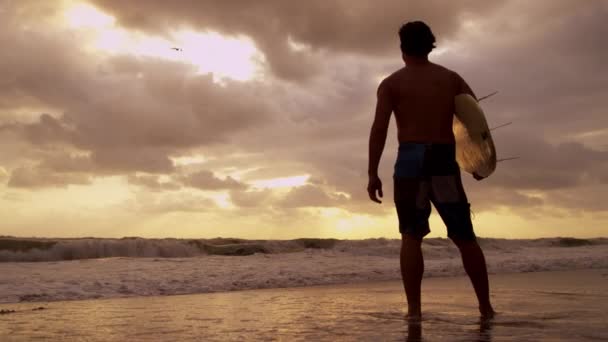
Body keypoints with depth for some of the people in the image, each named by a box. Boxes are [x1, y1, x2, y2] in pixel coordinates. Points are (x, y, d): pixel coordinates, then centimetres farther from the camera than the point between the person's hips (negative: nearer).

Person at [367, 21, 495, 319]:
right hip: (445, 160, 2)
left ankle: (413, 308, -5)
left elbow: (379, 128, -7)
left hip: (411, 160, -2)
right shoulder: (451, 78, 15)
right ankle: (486, 306, 10)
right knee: (465, 237, 9)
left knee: (411, 236, 1)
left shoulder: (392, 83, 5)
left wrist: (372, 174, -7)